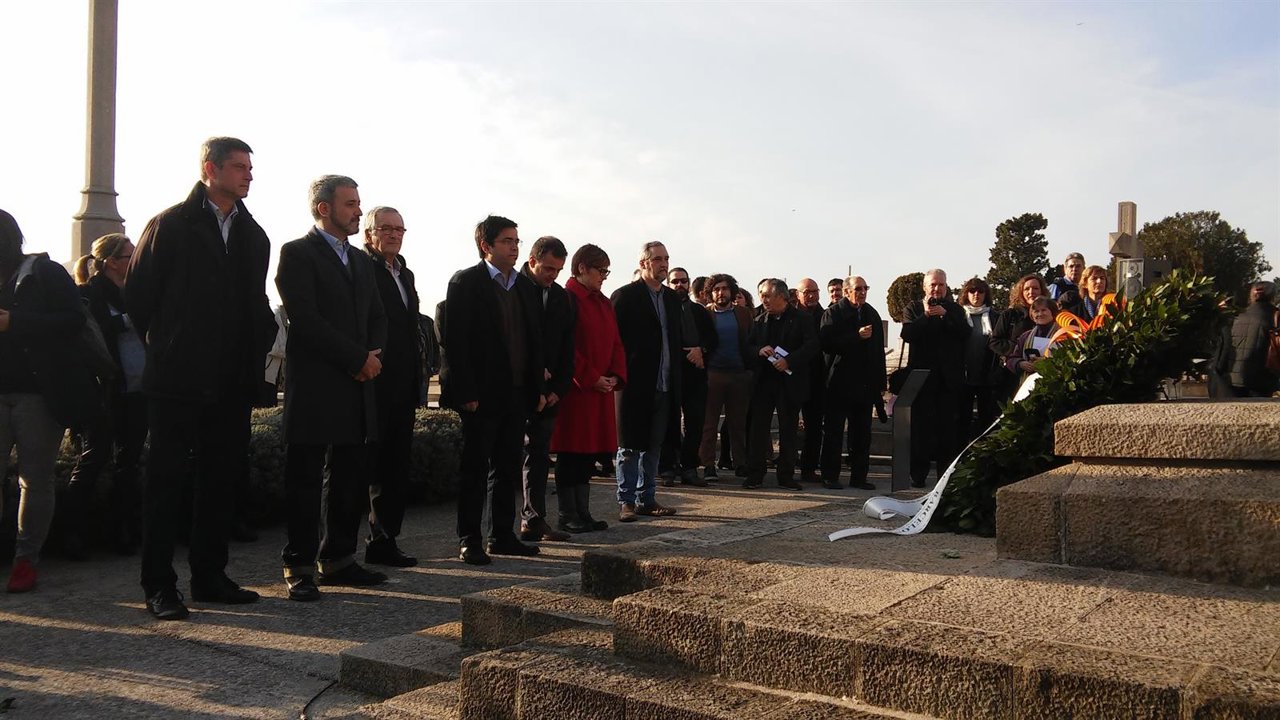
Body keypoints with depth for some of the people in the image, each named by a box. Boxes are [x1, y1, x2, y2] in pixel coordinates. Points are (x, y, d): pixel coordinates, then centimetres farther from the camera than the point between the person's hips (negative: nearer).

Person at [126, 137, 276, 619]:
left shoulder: (253, 236, 13)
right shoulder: (170, 226, -2)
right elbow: (137, 295, -1)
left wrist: (256, 355, 6)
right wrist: (164, 345, 2)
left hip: (231, 382, 5)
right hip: (177, 380, -5)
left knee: (220, 481, 10)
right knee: (166, 483, 0)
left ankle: (209, 577, 20)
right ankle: (159, 587, 7)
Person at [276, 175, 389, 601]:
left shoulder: (361, 261, 20)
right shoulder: (298, 253, -4)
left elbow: (377, 316, 18)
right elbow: (305, 319, -14)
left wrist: (375, 353, -3)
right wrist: (359, 358, -13)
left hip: (358, 386, 7)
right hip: (314, 387, -7)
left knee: (350, 480, 11)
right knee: (305, 481, 0)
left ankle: (338, 560, 22)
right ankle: (299, 569, 8)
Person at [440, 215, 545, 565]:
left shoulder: (525, 286, 13)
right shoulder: (466, 282, -6)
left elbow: (534, 338, 15)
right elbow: (454, 339, -12)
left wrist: (538, 387, 9)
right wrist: (466, 391, -17)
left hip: (518, 393, 6)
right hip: (482, 394, -6)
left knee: (508, 468, 12)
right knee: (475, 468, 2)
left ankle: (502, 536, 21)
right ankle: (469, 540, 10)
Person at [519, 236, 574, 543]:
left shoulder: (561, 297, 12)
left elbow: (567, 348, 11)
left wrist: (559, 388, 2)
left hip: (548, 389, 5)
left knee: (539, 454, 7)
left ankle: (534, 520, 11)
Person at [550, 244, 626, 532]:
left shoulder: (603, 302, 16)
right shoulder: (567, 299, -9)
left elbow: (615, 342, 16)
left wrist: (616, 376, 1)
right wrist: (590, 378, -15)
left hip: (601, 387, 8)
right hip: (575, 388, -8)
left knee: (589, 453, 10)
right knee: (571, 452, -1)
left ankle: (583, 512, 17)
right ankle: (567, 516, 6)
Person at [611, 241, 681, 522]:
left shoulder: (672, 297, 13)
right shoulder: (625, 295, -7)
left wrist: (676, 378, 11)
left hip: (663, 385, 7)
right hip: (636, 383, -6)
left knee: (653, 445, 12)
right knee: (629, 446, 1)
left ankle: (646, 499, 21)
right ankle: (626, 501, 9)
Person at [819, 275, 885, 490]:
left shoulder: (872, 314, 12)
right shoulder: (833, 313, -4)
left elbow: (879, 349, 13)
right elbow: (827, 344, -17)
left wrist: (880, 382, 8)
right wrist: (857, 336, -21)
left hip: (865, 384, 5)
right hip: (839, 383, -5)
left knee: (862, 433, 8)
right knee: (833, 432, 2)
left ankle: (859, 476, 15)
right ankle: (830, 476, 8)